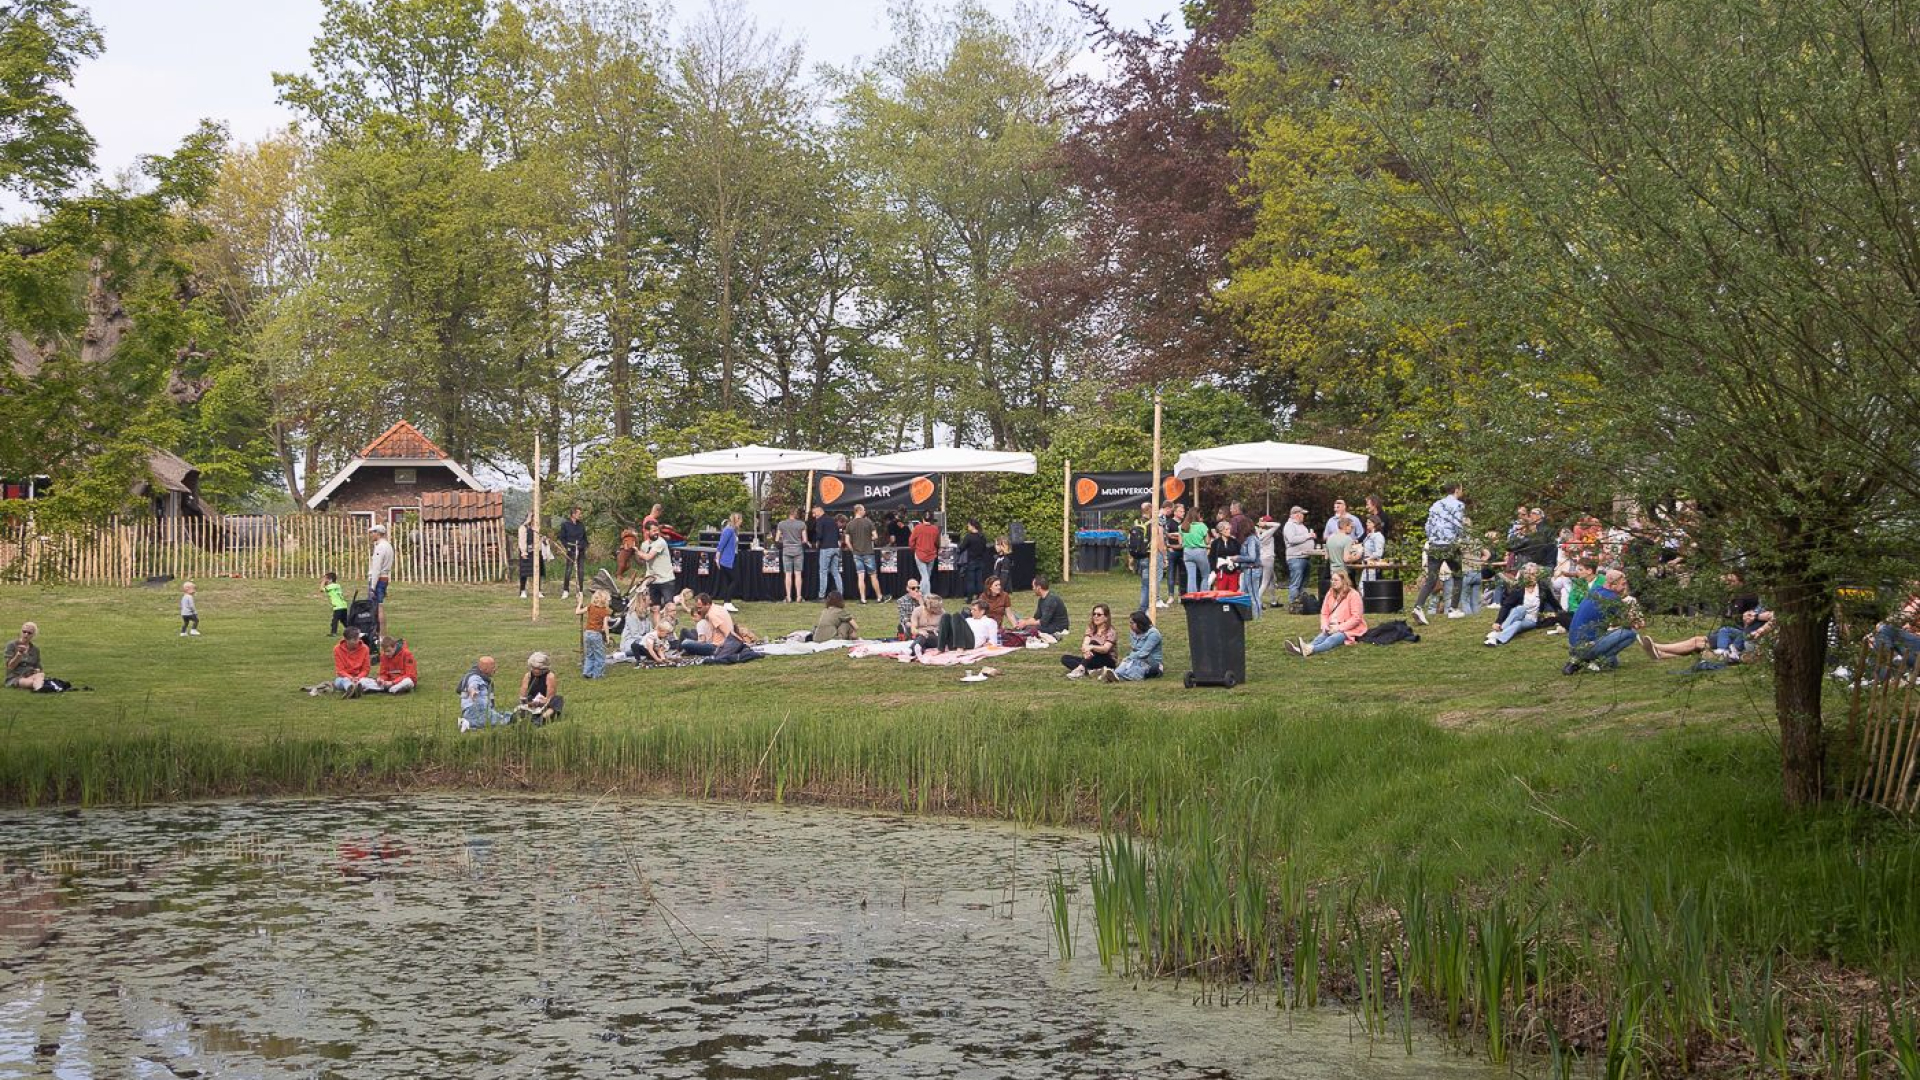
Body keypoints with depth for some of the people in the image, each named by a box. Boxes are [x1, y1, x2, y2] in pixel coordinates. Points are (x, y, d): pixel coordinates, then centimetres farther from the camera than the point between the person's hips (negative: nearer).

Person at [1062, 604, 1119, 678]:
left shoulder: (1110, 632, -8)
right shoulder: (1091, 630, 7)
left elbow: (1105, 649, -27)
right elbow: (1084, 644, -12)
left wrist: (1091, 647, -46)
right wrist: (1086, 650, -37)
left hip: (1106, 663, -6)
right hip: (1092, 660, 6)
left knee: (1093, 642, -30)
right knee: (1065, 658, -13)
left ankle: (1081, 669, -46)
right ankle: (1090, 671, -35)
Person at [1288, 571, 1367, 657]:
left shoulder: (1353, 595, -8)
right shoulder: (1330, 593, 10)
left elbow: (1356, 618, -14)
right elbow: (1324, 613, 13)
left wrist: (1339, 628, -20)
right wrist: (1325, 625, -8)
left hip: (1349, 630, -6)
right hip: (1332, 628, 6)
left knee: (1332, 639, -35)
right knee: (1321, 637, -27)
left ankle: (1310, 650, -68)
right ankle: (1301, 650, -60)